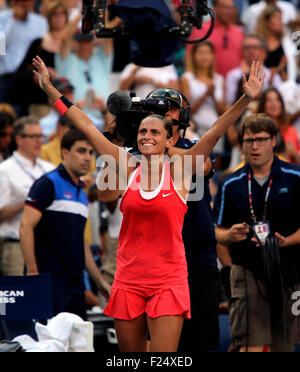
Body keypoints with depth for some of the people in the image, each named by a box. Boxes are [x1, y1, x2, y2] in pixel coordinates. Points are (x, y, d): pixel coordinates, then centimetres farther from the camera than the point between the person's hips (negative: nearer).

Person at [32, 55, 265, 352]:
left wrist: (247, 99, -19)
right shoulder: (129, 169, 4)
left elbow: (215, 132, -9)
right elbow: (86, 127, 7)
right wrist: (51, 91, 9)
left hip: (168, 281, -3)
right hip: (128, 280, 3)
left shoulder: (179, 170, -1)